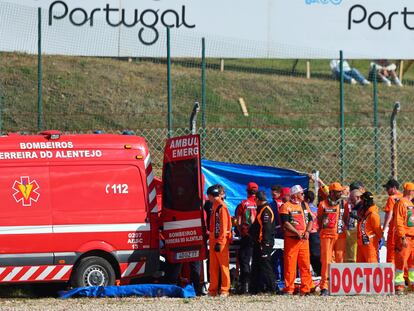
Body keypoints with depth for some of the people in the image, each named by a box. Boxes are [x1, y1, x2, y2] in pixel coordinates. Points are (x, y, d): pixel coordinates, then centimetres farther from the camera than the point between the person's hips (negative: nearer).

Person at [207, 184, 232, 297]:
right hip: (214, 240, 9)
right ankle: (213, 290, 13)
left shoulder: (221, 207, -13)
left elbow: (223, 226, -17)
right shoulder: (215, 206, 15)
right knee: (213, 267, 10)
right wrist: (211, 240, 18)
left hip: (221, 241, -9)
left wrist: (219, 242, -19)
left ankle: (224, 290, -2)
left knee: (223, 266, -4)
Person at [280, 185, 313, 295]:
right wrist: (297, 232, -19)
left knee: (305, 264, 3)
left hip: (304, 239, 6)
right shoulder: (286, 206, -3)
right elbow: (285, 223, -11)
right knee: (290, 264, -5)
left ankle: (306, 288, 6)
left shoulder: (305, 205, 17)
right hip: (291, 239, -6)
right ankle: (289, 289, -1)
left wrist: (307, 231, -4)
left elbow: (310, 220, 15)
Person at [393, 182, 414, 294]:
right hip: (404, 237, -8)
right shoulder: (401, 203, -9)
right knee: (401, 261, -6)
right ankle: (399, 285, -4)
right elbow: (398, 222, -15)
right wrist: (403, 237, -21)